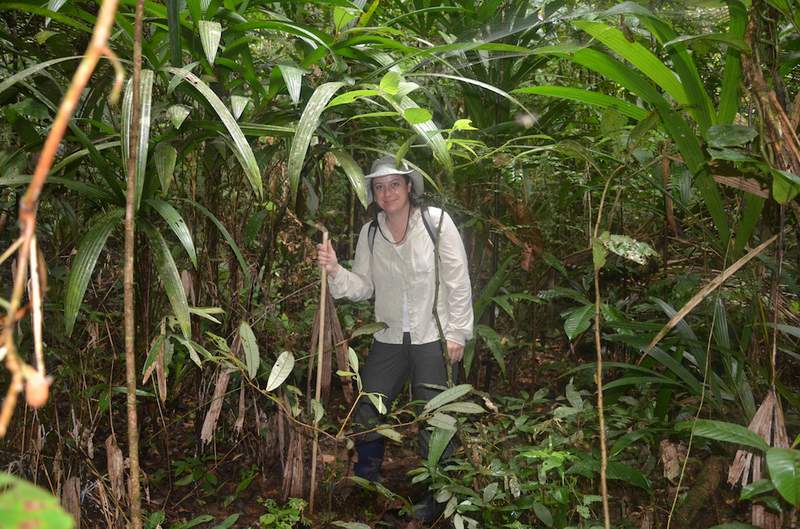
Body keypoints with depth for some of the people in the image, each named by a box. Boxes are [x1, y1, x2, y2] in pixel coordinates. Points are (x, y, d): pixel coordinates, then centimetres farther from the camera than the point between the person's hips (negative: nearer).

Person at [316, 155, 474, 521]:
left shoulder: (436, 221, -10)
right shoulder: (369, 233, 2)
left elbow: (458, 281, -8)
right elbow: (363, 287, 3)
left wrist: (457, 332, -9)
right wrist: (335, 271, -16)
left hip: (432, 338, -4)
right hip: (389, 338, 4)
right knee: (366, 412, 11)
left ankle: (434, 497, 25)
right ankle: (365, 482, 35)